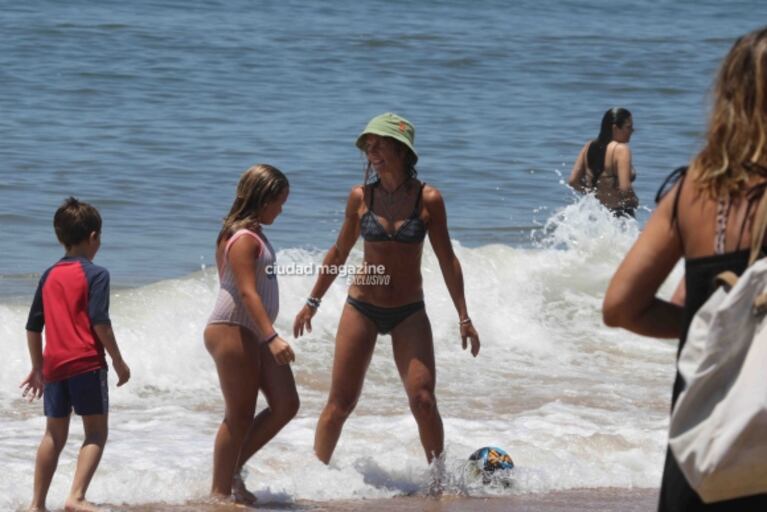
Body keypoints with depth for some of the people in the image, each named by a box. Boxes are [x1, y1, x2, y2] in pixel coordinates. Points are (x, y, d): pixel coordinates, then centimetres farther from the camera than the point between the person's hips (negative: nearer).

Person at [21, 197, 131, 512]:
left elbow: (33, 327, 14)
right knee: (96, 432, -1)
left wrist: (38, 368, 23)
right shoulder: (95, 274, -5)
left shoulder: (49, 276, 13)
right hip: (87, 364, -6)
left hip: (54, 365, 6)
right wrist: (118, 361, -4)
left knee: (54, 435, 14)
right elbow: (100, 323, -13)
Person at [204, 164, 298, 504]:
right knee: (240, 415, -5)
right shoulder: (243, 239, -15)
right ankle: (220, 491, 5)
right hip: (232, 331, -10)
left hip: (256, 334, 10)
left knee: (286, 404, 6)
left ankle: (233, 468, 15)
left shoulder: (255, 234, 15)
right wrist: (272, 337, -31)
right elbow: (247, 292, -24)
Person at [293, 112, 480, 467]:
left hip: (409, 313, -1)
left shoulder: (428, 199, -6)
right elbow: (339, 253, 11)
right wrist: (312, 303, 15)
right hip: (361, 307, 1)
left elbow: (447, 260, 0)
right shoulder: (361, 197, -2)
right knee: (340, 402, 1)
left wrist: (463, 317, -1)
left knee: (423, 400, -9)